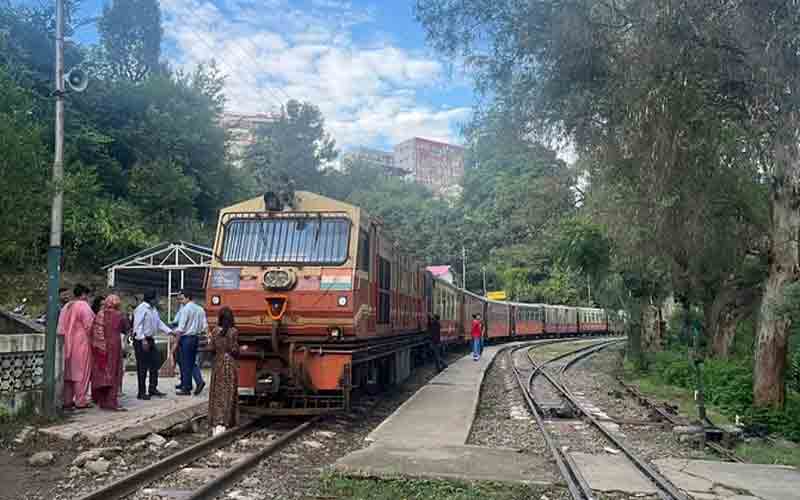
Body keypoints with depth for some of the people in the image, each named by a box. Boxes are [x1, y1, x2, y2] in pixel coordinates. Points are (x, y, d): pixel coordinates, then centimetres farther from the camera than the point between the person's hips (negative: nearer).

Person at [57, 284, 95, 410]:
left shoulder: (66, 307, 11)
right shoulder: (83, 306, -11)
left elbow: (61, 327, 11)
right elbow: (89, 325, -13)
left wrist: (68, 336, 14)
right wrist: (91, 337, 3)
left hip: (68, 344, 7)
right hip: (81, 343, -7)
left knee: (69, 372, 11)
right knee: (81, 372, -2)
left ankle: (67, 400, 15)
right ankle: (81, 401, 0)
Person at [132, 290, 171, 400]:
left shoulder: (153, 309, 14)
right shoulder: (141, 308, -15)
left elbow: (159, 323, 18)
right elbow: (138, 325, -20)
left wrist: (169, 331, 7)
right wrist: (143, 340, -26)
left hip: (150, 340, 9)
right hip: (141, 341, -9)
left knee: (155, 364, 12)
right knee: (142, 367, -4)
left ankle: (153, 389, 21)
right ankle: (141, 392, 3)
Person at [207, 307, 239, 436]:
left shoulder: (215, 331, -1)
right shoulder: (233, 332, -10)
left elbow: (211, 348, -2)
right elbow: (234, 350, -12)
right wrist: (241, 350, 8)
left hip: (218, 363, 3)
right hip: (230, 363, -3)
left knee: (217, 393, 10)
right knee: (228, 393, 0)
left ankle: (215, 423, 10)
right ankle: (223, 423, -10)